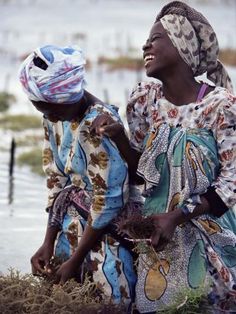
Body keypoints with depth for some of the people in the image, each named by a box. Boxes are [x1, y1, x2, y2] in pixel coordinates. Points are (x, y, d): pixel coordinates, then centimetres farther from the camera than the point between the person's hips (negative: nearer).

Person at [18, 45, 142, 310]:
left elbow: (109, 200, -23)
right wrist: (49, 243, -1)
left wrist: (76, 260, -16)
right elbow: (56, 179, 6)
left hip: (109, 227, -7)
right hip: (76, 222, 7)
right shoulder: (54, 117, -3)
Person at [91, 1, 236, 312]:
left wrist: (177, 216, -21)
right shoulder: (145, 98, -2)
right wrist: (118, 136, -12)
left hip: (208, 239, -4)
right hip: (156, 232, 4)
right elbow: (140, 170, 7)